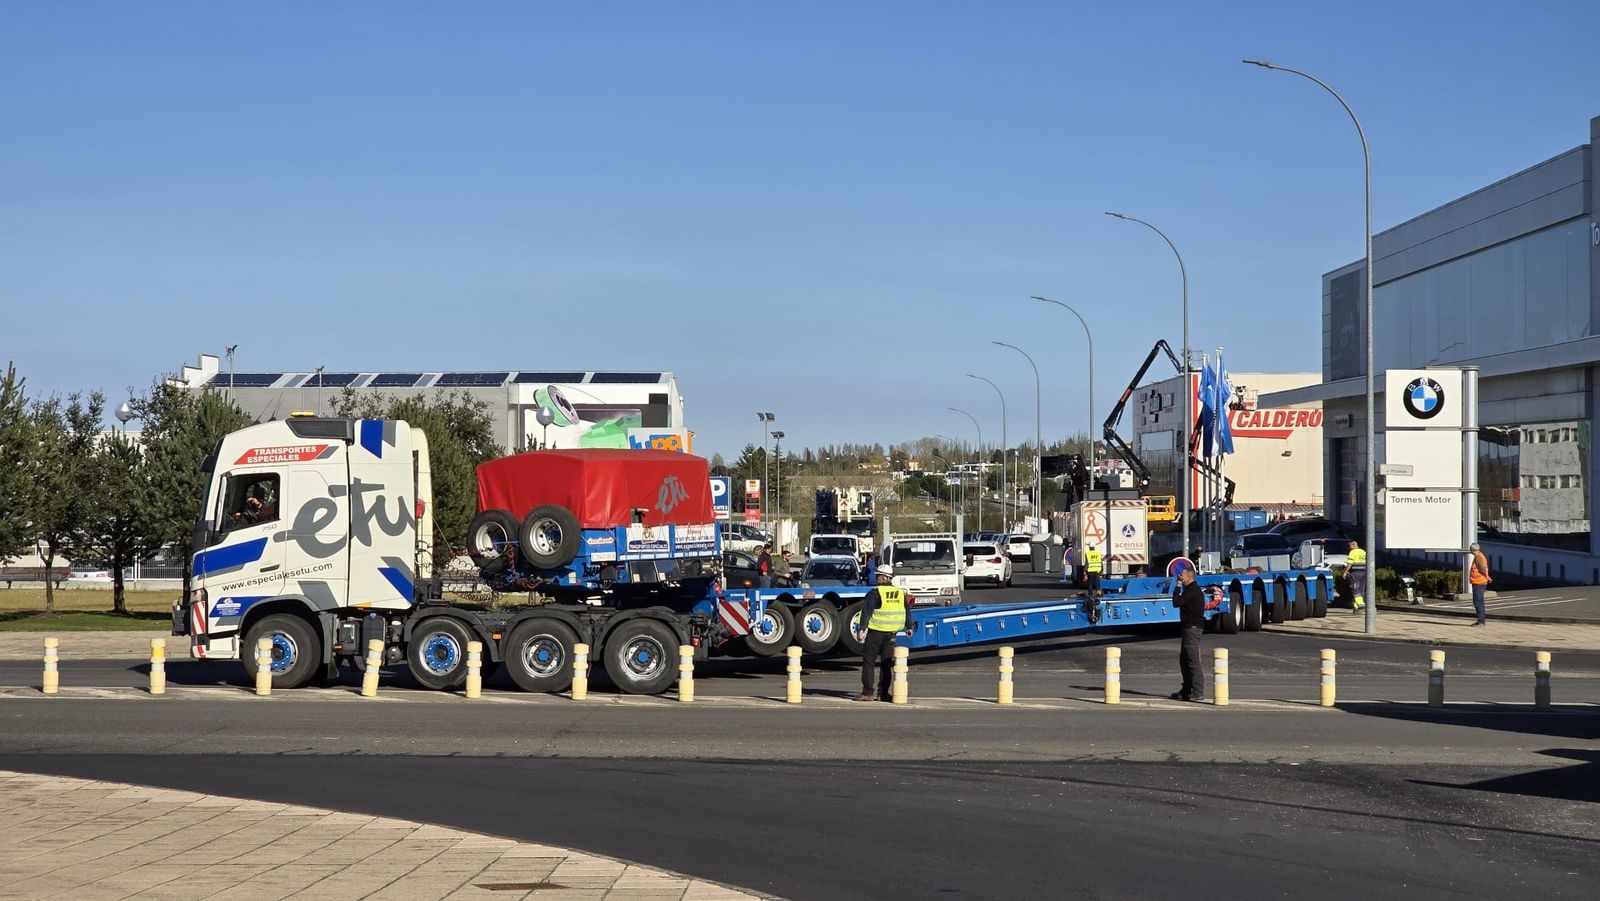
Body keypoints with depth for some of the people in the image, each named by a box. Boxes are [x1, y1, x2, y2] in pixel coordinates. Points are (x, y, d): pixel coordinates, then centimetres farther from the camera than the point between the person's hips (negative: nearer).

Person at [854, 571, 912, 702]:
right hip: (892, 632, 5)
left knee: (868, 661, 3)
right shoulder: (900, 593, 9)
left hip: (876, 632, -5)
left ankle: (867, 692, 0)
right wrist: (909, 627, 30)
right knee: (886, 663, 10)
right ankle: (883, 692, 9)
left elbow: (867, 612, -16)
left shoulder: (875, 592, -10)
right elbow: (907, 611, 18)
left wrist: (861, 629, -18)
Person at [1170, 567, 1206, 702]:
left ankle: (1198, 692, -13)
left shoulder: (1192, 590, -15)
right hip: (1190, 627, 11)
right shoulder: (1193, 590, 19)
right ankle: (1186, 690, 21)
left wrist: (1178, 588, -10)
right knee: (1184, 660, 15)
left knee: (1193, 660, -12)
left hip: (1192, 628, -11)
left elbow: (1176, 602, -18)